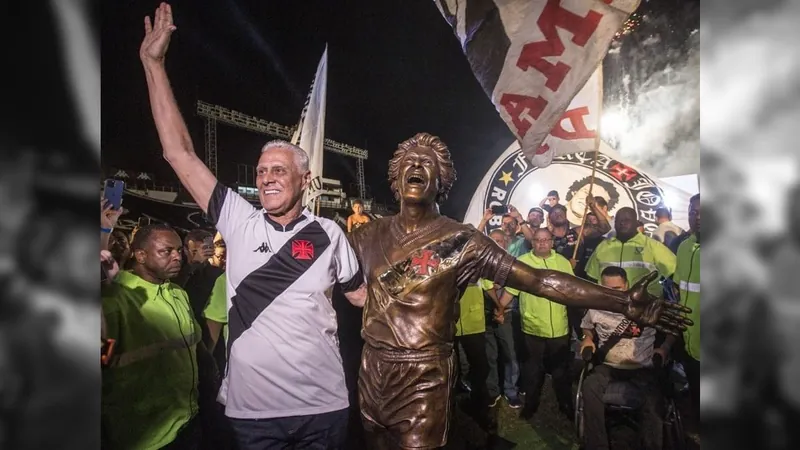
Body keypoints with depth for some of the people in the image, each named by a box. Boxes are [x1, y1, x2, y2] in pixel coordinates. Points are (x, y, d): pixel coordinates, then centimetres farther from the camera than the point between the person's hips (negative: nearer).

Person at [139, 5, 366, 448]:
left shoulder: (328, 233, -3)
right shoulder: (239, 222, -2)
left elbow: (361, 294, 10)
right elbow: (180, 153, -3)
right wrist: (153, 63, -3)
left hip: (322, 406, -1)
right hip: (251, 409, 2)